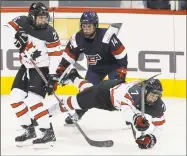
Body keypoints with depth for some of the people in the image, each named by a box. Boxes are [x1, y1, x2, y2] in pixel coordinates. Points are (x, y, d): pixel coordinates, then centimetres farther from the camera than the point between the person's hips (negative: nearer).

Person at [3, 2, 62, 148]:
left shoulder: (49, 33, -18)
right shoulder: (22, 22, -8)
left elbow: (56, 54, -14)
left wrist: (52, 75, -17)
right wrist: (15, 36, -26)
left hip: (42, 69, -6)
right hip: (26, 67, 6)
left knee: (33, 100, -20)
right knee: (15, 97, 2)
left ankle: (48, 133, -15)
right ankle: (29, 130, 13)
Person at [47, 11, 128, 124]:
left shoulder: (107, 36, -33)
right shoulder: (77, 39, -19)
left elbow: (122, 54, -28)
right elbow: (67, 57, -8)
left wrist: (121, 72, -30)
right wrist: (59, 73, -13)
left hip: (113, 65, -5)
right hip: (95, 68, 5)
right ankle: (77, 114, 23)